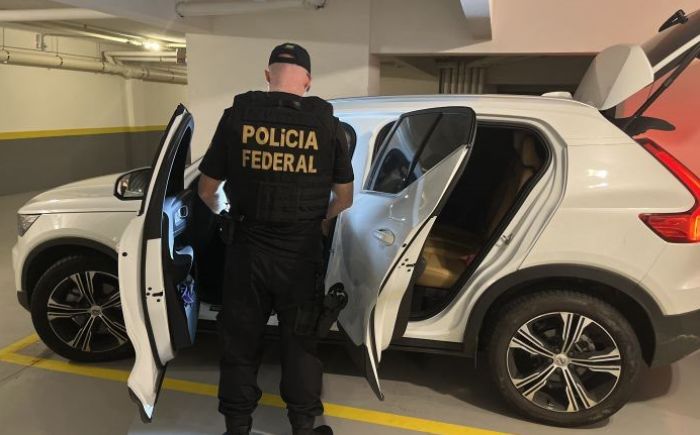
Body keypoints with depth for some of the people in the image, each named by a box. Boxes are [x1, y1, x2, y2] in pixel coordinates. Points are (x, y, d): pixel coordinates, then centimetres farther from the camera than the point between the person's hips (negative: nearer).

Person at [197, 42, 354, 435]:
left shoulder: (237, 116, -4)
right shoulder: (328, 123, -4)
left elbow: (208, 190, 3)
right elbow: (345, 198, 4)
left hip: (248, 248, 1)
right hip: (302, 252, 0)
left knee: (241, 343, 16)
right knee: (301, 341, 16)